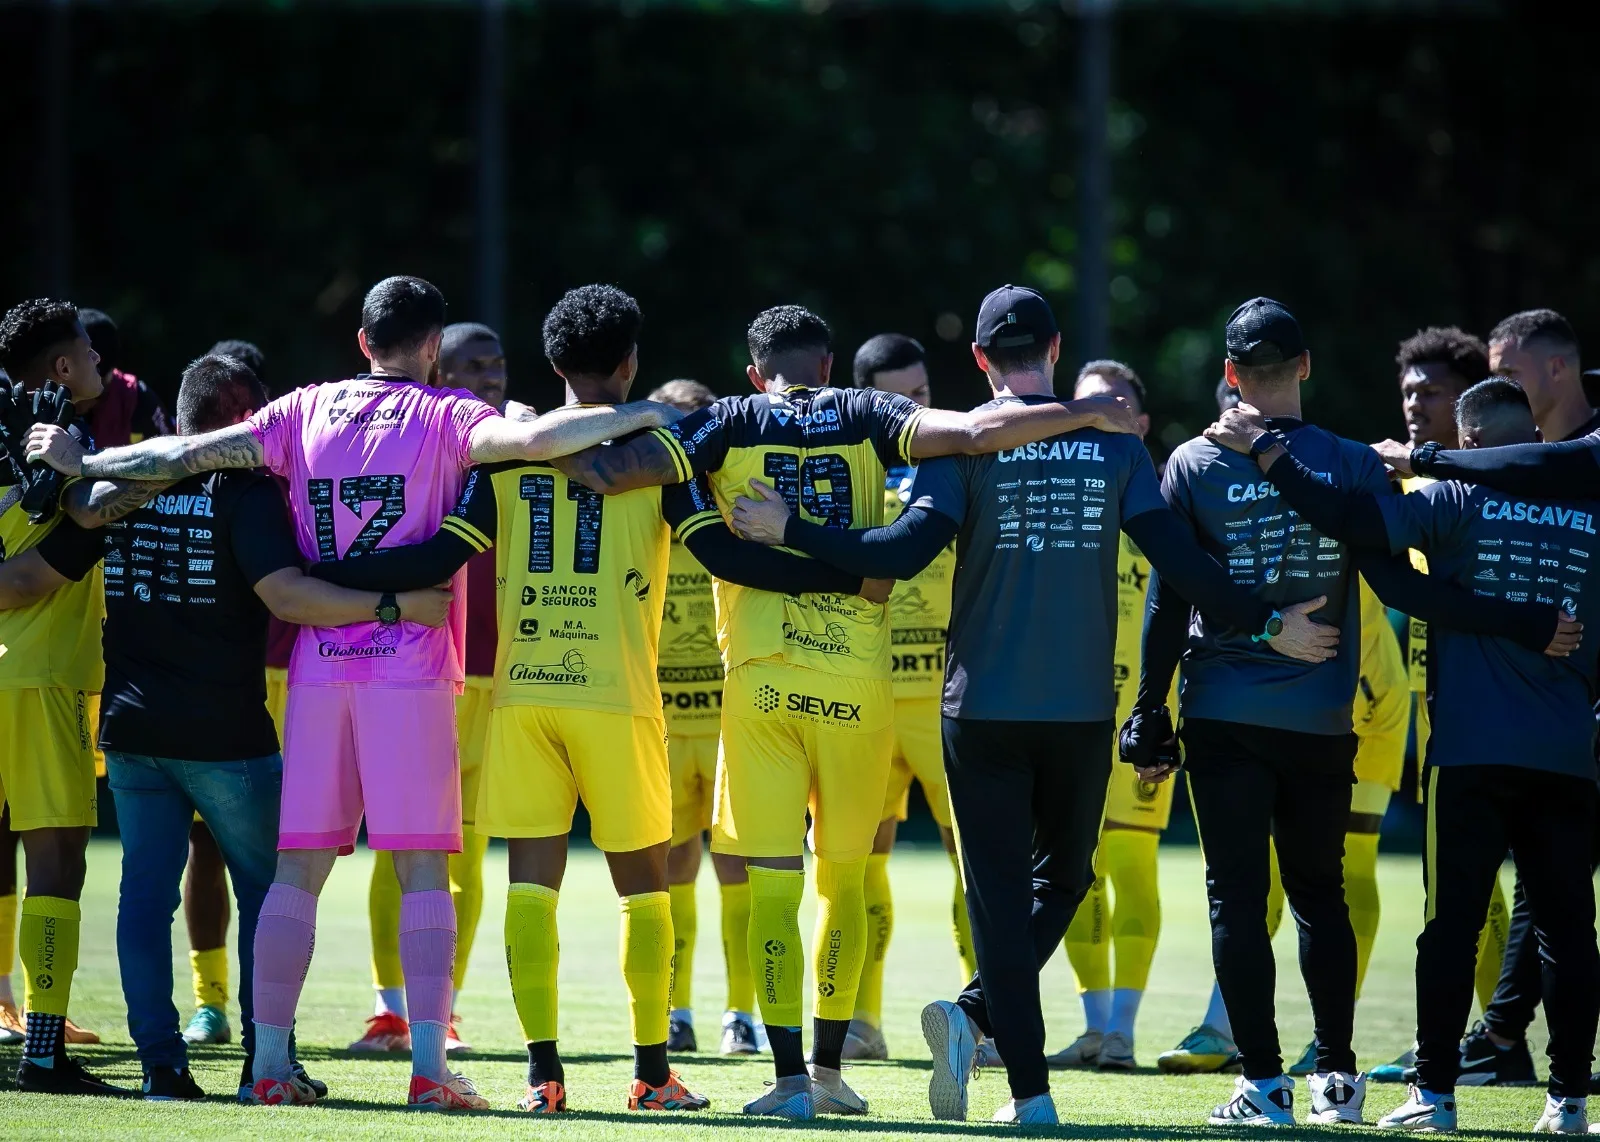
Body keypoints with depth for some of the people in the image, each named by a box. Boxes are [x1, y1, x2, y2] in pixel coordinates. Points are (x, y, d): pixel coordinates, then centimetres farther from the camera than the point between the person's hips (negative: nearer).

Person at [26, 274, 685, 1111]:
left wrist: (81, 463, 19)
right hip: (410, 669, -3)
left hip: (318, 667, 3)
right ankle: (428, 1065, -9)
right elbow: (532, 438, -20)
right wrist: (635, 418, -12)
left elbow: (191, 454, 8)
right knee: (422, 868, -2)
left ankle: (269, 1059, 4)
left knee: (298, 868, 6)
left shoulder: (305, 413, 8)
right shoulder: (445, 420, -2)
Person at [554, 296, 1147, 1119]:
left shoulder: (729, 425, 4)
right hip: (858, 674, 1)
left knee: (773, 882, 1)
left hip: (760, 675, -1)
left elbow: (613, 471, -8)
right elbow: (971, 434, -8)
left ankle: (790, 1078, -5)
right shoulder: (865, 418, 6)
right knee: (844, 879, 15)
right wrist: (1087, 414, -1)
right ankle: (831, 1067, 16)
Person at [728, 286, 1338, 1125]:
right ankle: (977, 1014, -2)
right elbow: (1179, 559, 0)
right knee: (1064, 875, 18)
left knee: (1000, 894, 2)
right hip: (1083, 709, 1)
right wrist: (1266, 625, 11)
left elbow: (905, 551, -14)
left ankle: (1030, 1089, -8)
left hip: (983, 708, -1)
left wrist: (788, 532, -7)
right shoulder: (1114, 444, 3)